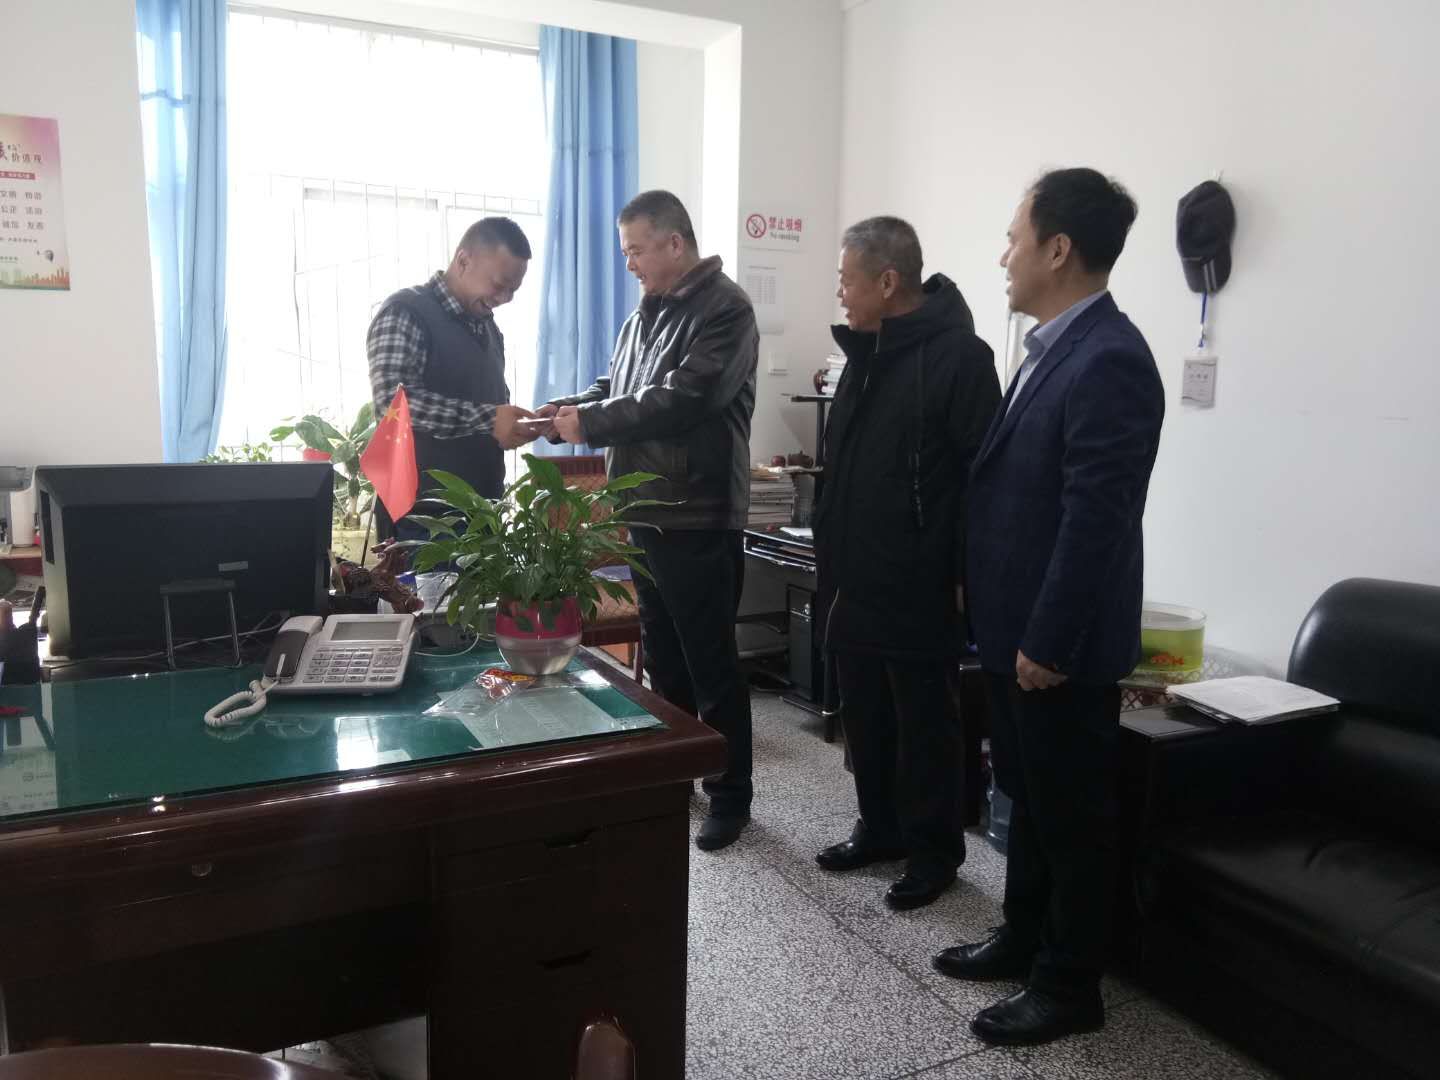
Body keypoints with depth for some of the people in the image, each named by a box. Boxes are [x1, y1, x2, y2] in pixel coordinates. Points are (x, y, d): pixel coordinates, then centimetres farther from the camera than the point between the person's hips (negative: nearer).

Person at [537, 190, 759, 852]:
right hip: (648, 512, 9)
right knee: (662, 655, 19)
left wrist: (590, 424, -17)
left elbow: (682, 400, -23)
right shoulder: (645, 314, 16)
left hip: (699, 518, -9)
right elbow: (617, 387, 19)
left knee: (711, 665, 1)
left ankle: (730, 796, 16)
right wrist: (573, 406, -1)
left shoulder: (723, 309, -12)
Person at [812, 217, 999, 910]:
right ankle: (880, 828, 34)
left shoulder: (958, 355, -14)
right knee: (865, 717, 17)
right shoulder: (865, 352, 12)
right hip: (855, 580, 8)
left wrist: (968, 573, -18)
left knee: (924, 725, 6)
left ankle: (934, 851, 22)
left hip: (919, 586, -8)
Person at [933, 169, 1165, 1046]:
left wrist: (1048, 643, -19)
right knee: (1028, 796, 21)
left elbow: (1096, 518, -23)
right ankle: (1024, 939, 38)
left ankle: (1071, 987, 24)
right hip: (1018, 627, 10)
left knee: (1073, 813, 7)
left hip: (1060, 643, -9)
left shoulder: (1109, 359, -20)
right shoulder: (1055, 347, 11)